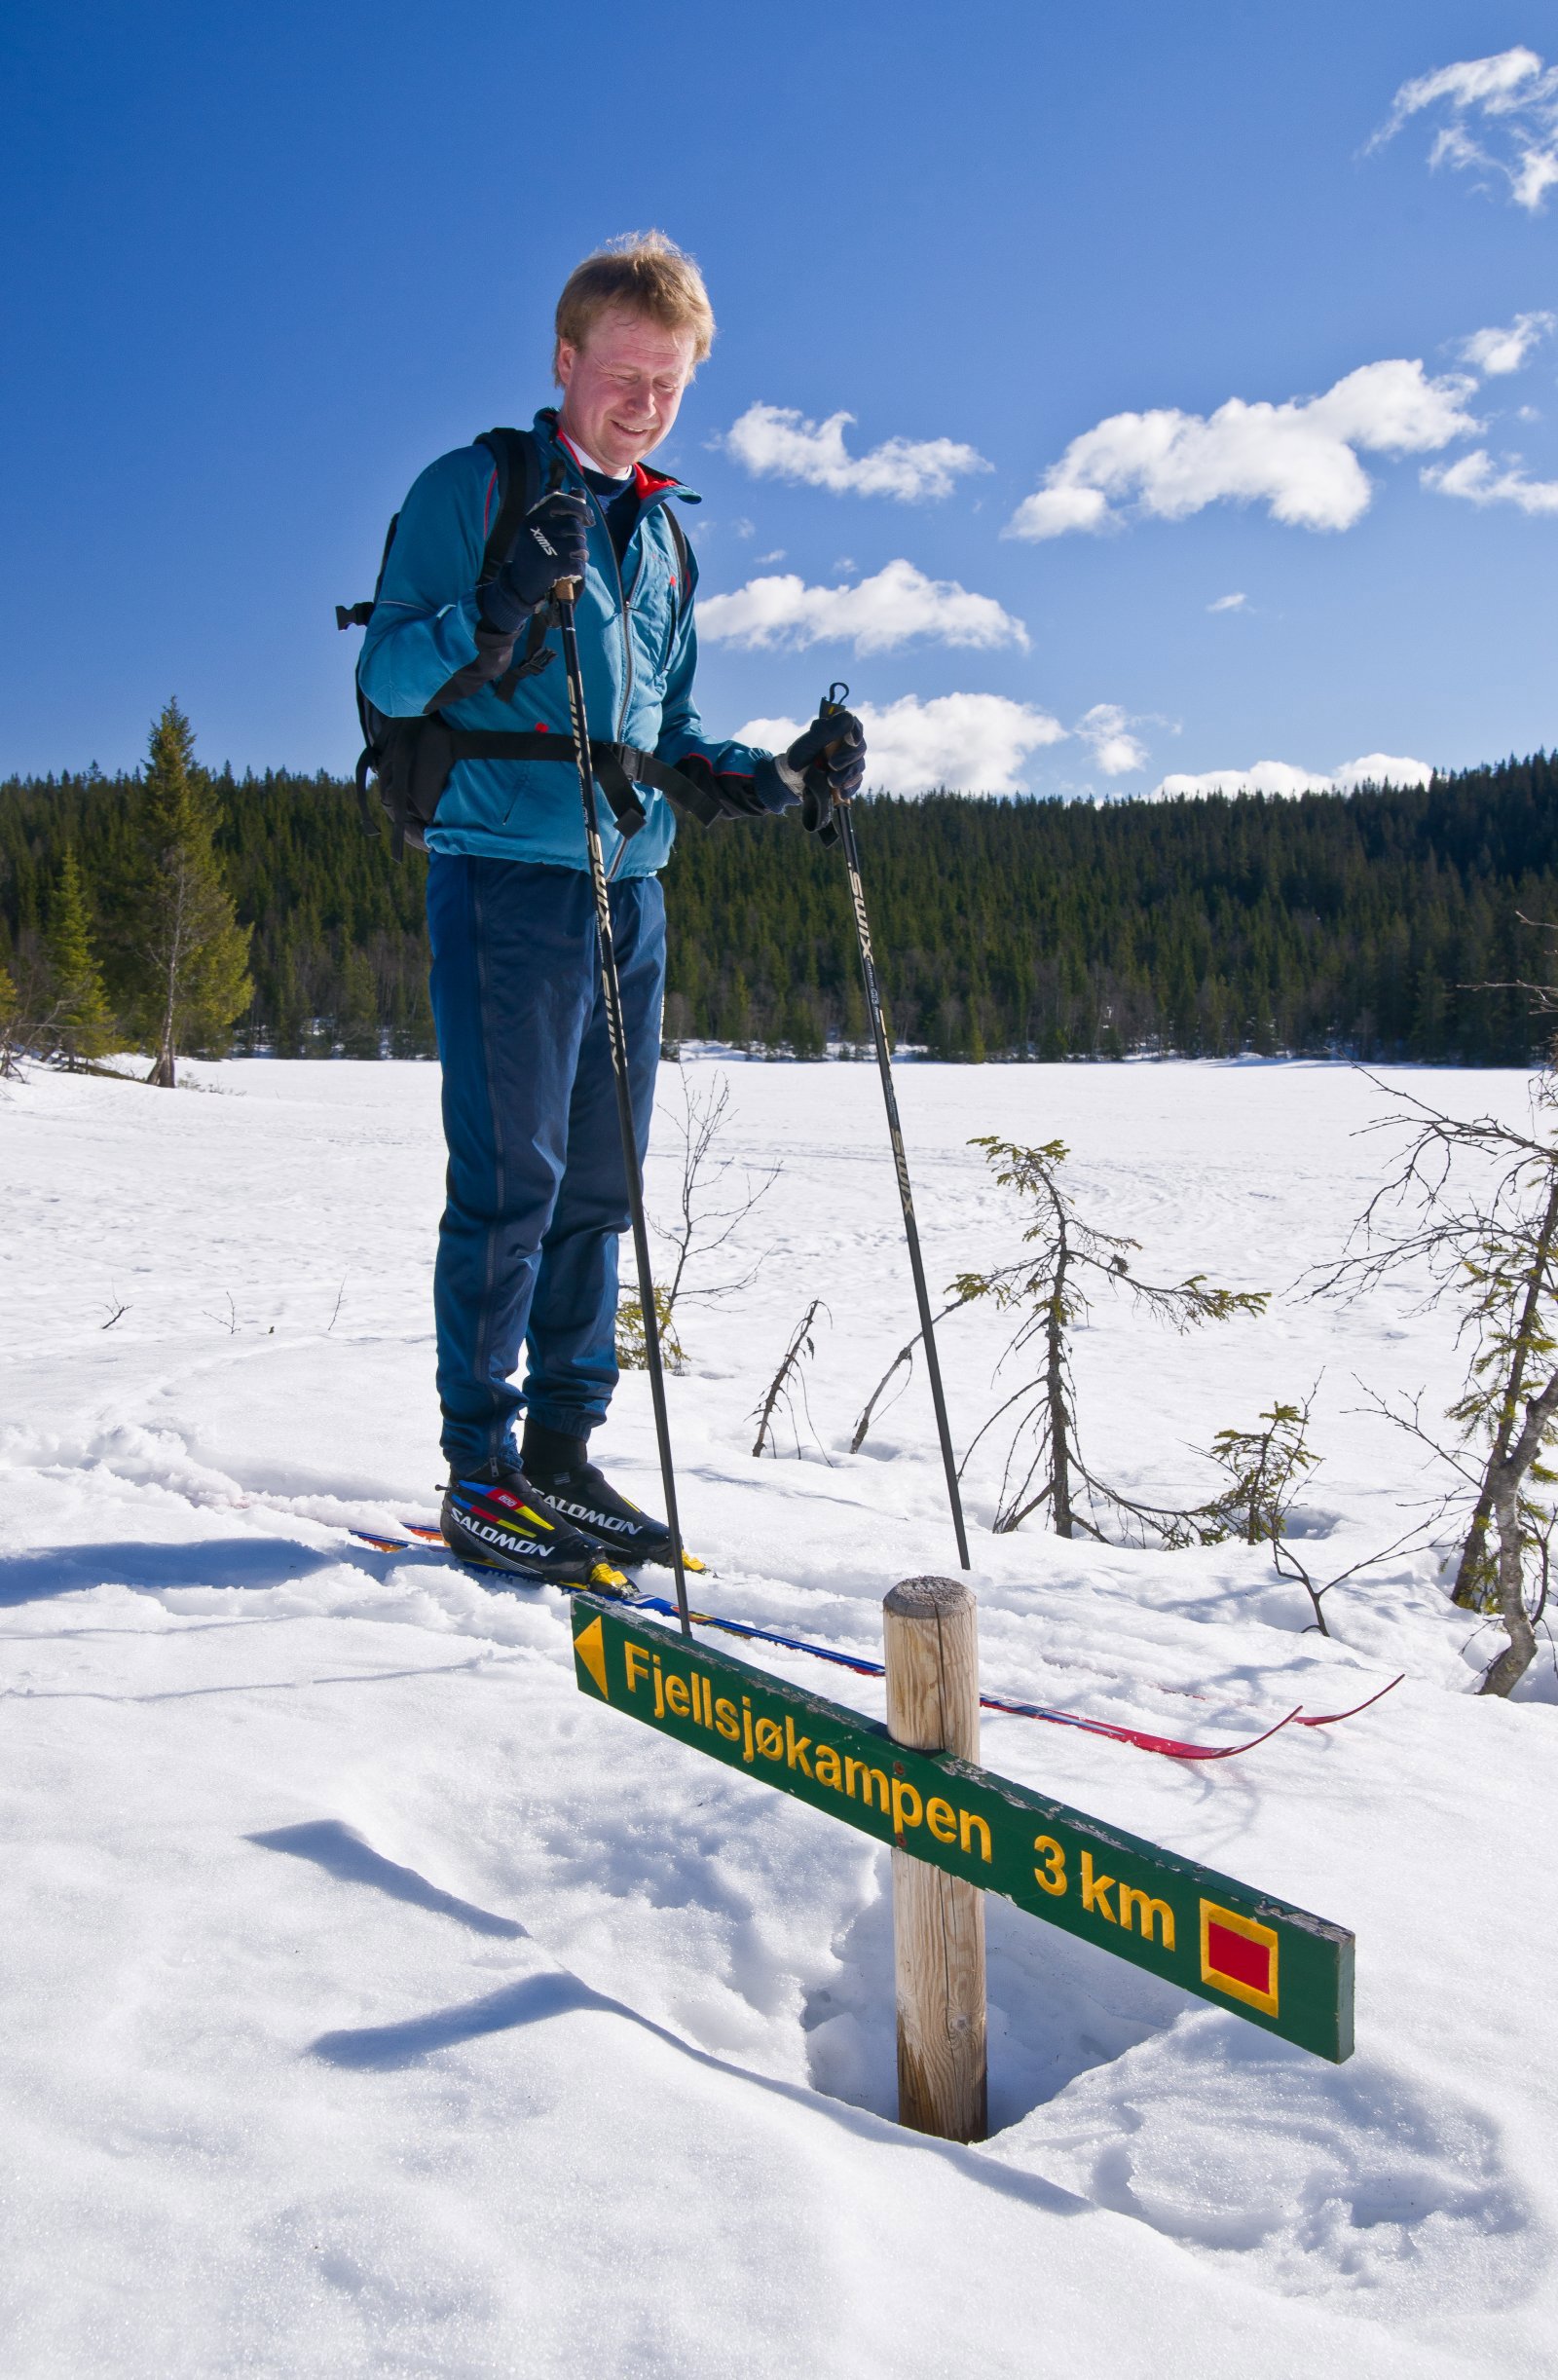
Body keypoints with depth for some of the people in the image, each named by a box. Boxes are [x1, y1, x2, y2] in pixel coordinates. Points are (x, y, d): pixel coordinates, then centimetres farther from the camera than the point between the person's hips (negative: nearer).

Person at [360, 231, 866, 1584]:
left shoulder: (664, 534, 20)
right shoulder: (474, 488, 1)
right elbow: (389, 677, -7)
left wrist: (782, 782, 7)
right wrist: (508, 604, -23)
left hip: (630, 888, 7)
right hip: (506, 875, -6)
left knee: (598, 1185, 7)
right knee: (510, 1180, -8)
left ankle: (562, 1453, 16)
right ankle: (480, 1470, 3)